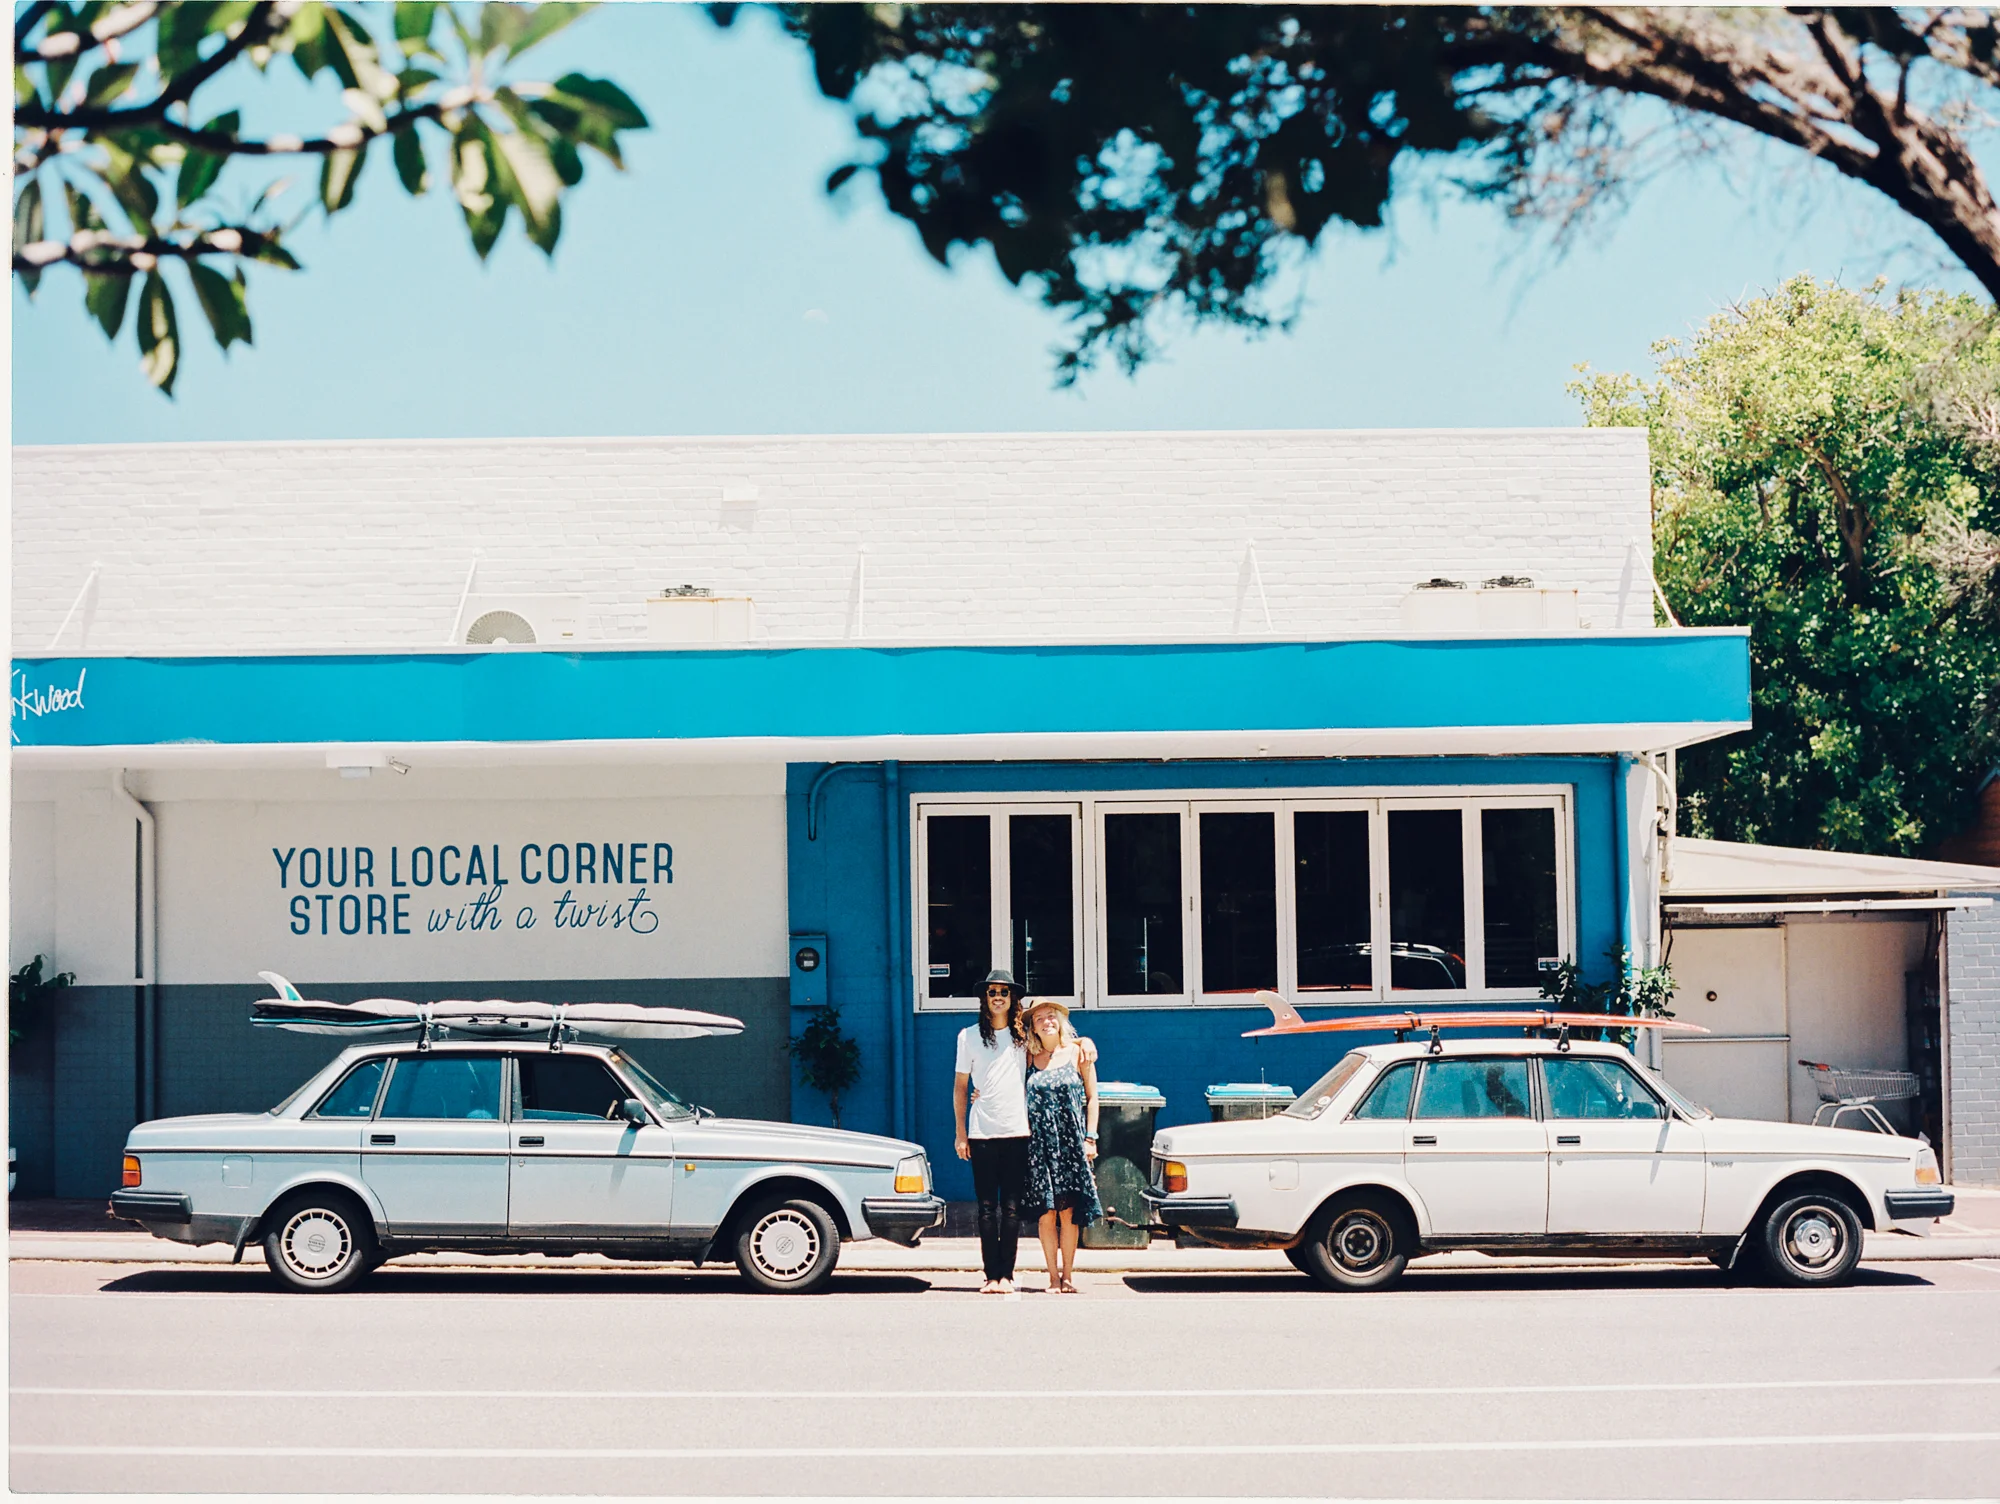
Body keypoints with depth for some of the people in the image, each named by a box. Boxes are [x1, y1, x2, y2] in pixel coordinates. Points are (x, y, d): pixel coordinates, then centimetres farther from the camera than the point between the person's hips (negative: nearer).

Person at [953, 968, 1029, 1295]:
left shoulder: (1023, 1035, 8)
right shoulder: (969, 1036, 7)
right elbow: (960, 1087, 9)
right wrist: (960, 1133, 4)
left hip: (1017, 1132, 0)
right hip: (982, 1132, 0)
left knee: (1011, 1207, -1)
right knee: (987, 1207, 0)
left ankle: (1006, 1274, 1)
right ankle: (991, 1274, 1)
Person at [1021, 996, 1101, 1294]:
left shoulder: (1078, 1052, 4)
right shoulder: (1028, 1058, 8)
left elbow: (1092, 1097, 6)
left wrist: (1090, 1138, 0)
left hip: (1071, 1143, -1)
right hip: (1038, 1143, 1)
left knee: (1068, 1212, -2)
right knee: (1046, 1211, -2)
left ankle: (1067, 1275, 5)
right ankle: (1053, 1276, 4)